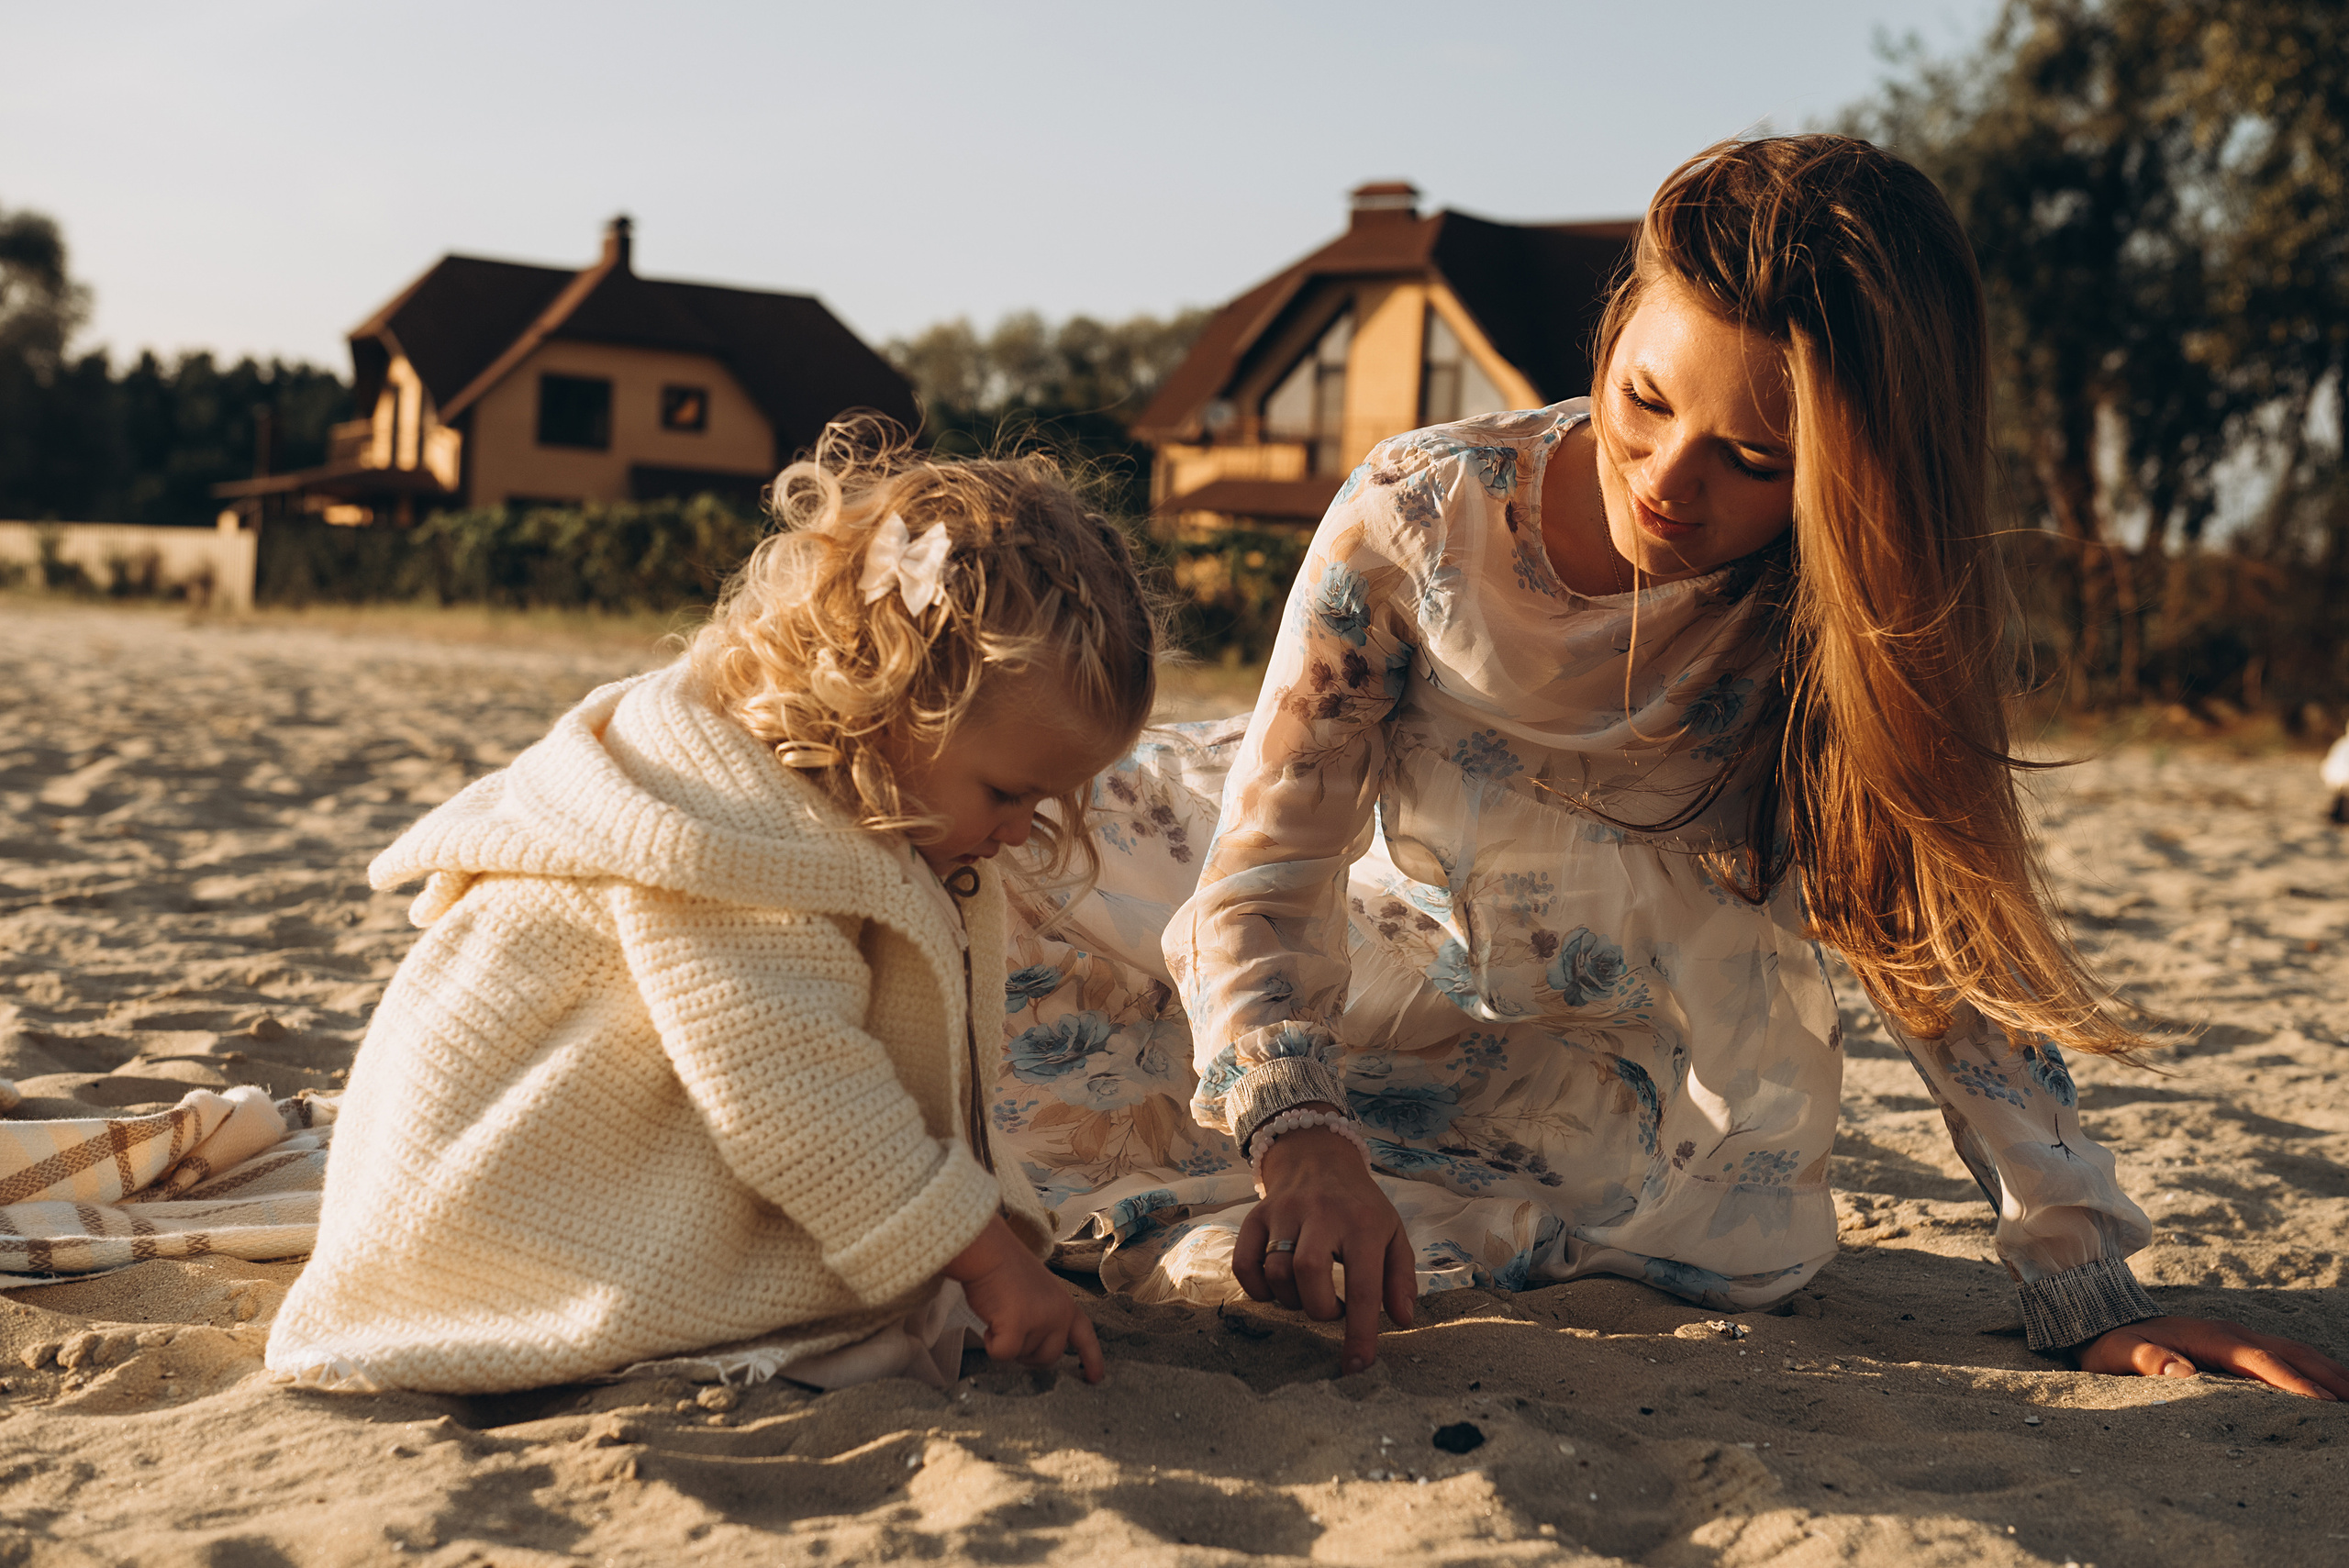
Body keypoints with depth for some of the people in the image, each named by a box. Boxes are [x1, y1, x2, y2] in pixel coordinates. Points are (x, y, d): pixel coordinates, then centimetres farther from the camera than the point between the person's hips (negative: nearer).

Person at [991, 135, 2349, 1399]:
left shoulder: (1873, 620, -23)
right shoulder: (1419, 518, -25)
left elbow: (1954, 945, -16)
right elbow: (1269, 862, -25)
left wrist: (2092, 1296, -19)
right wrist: (1298, 1134, -42)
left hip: (1656, 1071, 0)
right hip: (1386, 964, 1)